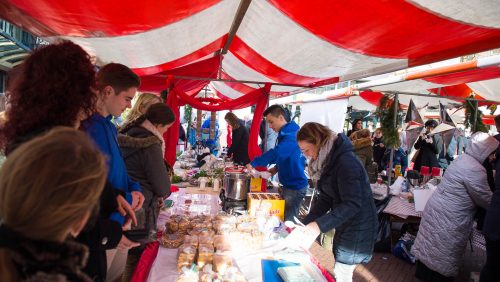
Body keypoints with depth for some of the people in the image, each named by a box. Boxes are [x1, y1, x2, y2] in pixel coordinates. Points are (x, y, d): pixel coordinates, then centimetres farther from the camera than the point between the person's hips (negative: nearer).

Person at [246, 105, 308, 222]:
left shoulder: (291, 135, -21)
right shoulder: (285, 134, 11)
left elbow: (276, 153, -34)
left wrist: (253, 163, -28)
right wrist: (276, 168, 6)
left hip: (295, 186, -9)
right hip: (289, 184, 9)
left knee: (288, 221, 0)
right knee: (286, 218, 17)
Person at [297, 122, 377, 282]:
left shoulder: (346, 162, -25)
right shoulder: (328, 160, 4)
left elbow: (353, 204, -29)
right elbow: (325, 198, 4)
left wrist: (319, 225, -32)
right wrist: (306, 224, -5)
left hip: (358, 227, -8)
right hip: (344, 224, 8)